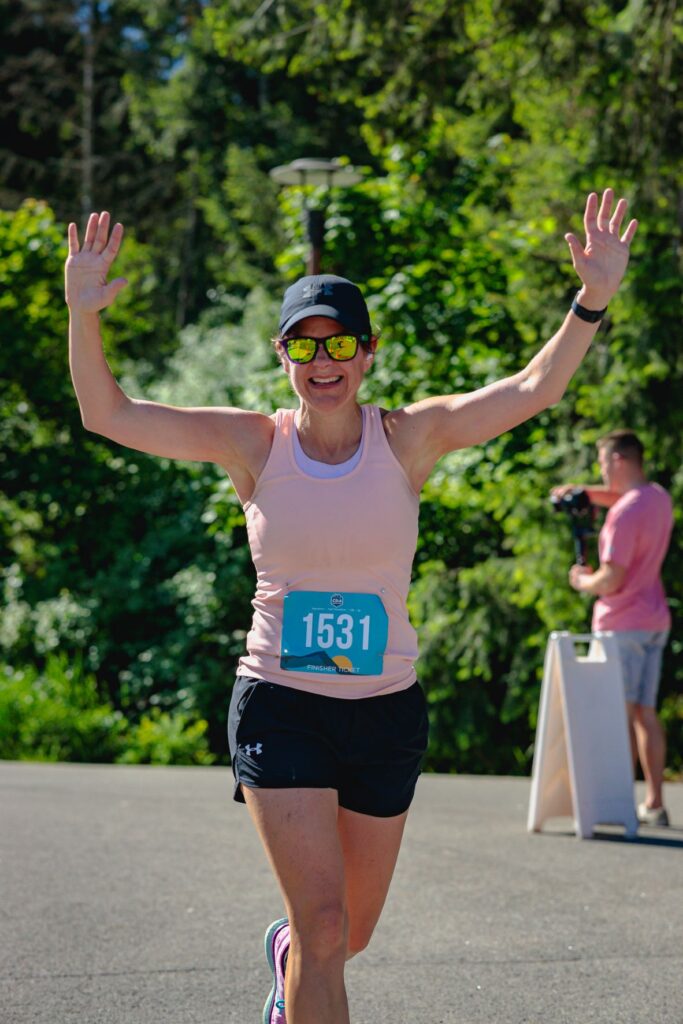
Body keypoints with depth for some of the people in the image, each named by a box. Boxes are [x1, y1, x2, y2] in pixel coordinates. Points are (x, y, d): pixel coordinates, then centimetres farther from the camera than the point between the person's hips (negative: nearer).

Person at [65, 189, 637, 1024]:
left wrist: (594, 298, -27)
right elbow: (108, 414, -9)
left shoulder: (410, 438, -3)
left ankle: (287, 957, 52)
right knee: (324, 928, -14)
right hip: (280, 706, -2)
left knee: (349, 932, 16)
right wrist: (83, 316, -25)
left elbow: (534, 388, -13)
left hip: (386, 709, 2)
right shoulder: (254, 445, -5)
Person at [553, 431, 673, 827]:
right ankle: (655, 803, 10)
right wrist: (581, 493, 17)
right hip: (655, 621, 9)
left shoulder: (624, 514, -19)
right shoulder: (659, 498, 9)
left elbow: (611, 580, -21)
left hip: (622, 624, -9)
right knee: (646, 713, 10)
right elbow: (617, 496, 31)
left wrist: (582, 581, -2)